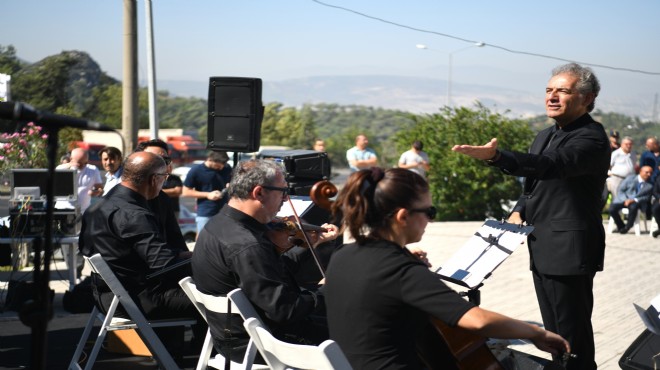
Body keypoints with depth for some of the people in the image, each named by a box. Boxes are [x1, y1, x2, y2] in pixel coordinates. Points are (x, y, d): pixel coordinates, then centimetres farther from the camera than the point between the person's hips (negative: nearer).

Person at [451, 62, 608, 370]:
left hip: (569, 252, -9)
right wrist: (519, 212, 4)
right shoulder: (545, 136, 15)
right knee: (554, 334, 17)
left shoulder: (591, 138, -15)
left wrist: (496, 156, -45)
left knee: (573, 335, -5)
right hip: (543, 251, 9)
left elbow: (550, 165, -32)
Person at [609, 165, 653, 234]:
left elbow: (647, 197, -2)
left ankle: (627, 227, -15)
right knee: (612, 208, -26)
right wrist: (625, 200, -15)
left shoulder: (650, 185, 5)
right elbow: (620, 190, 3)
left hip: (636, 202, -1)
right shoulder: (631, 178, 5)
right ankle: (620, 226, 0)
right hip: (624, 199, 1)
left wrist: (635, 200, -19)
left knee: (633, 206, -38)